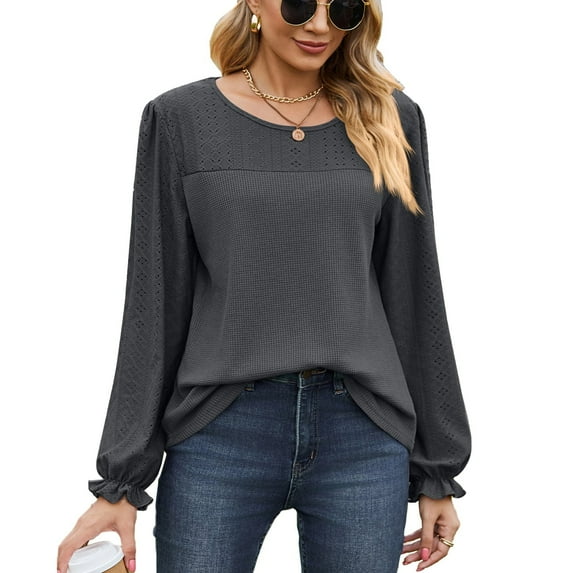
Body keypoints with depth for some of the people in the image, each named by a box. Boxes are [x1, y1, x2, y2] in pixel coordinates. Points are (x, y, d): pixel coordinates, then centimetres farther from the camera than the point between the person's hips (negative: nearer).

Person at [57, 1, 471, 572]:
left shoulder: (389, 119, 6)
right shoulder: (179, 119, 2)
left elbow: (414, 302, 7)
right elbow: (155, 308, 2)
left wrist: (437, 470, 9)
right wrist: (120, 482, 1)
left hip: (363, 438, 2)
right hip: (220, 435, -1)